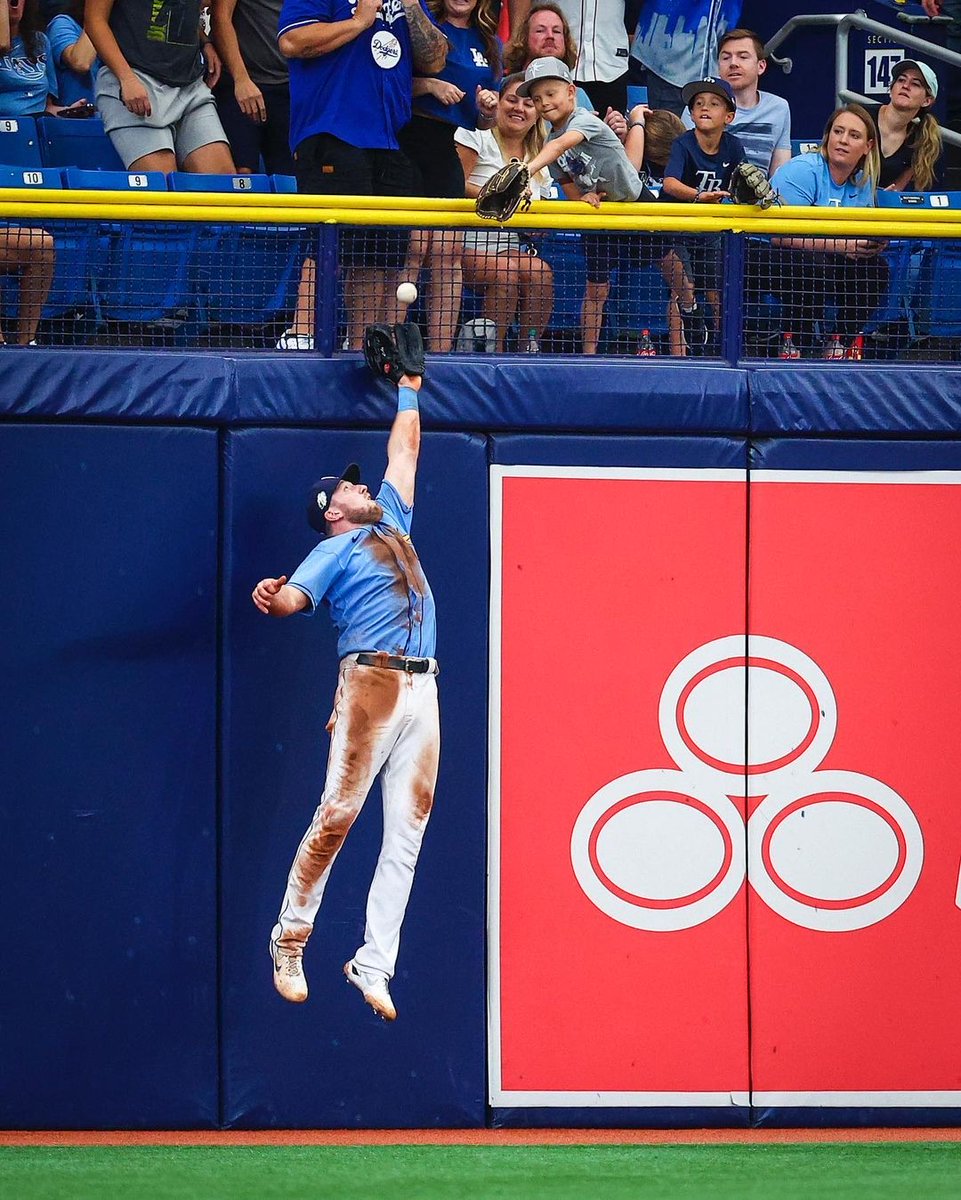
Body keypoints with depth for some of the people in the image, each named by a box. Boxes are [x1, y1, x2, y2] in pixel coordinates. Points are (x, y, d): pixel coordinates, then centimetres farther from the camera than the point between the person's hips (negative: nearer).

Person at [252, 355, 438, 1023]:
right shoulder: (334, 551, 5)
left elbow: (404, 451, 33)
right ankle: (291, 939, -4)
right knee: (338, 812, -13)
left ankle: (374, 965, -3)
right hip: (371, 682, -6)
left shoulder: (391, 521, 25)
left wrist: (409, 388, 32)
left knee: (407, 830, -1)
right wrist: (271, 596, -34)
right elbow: (294, 597, -12)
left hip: (423, 689, 6)